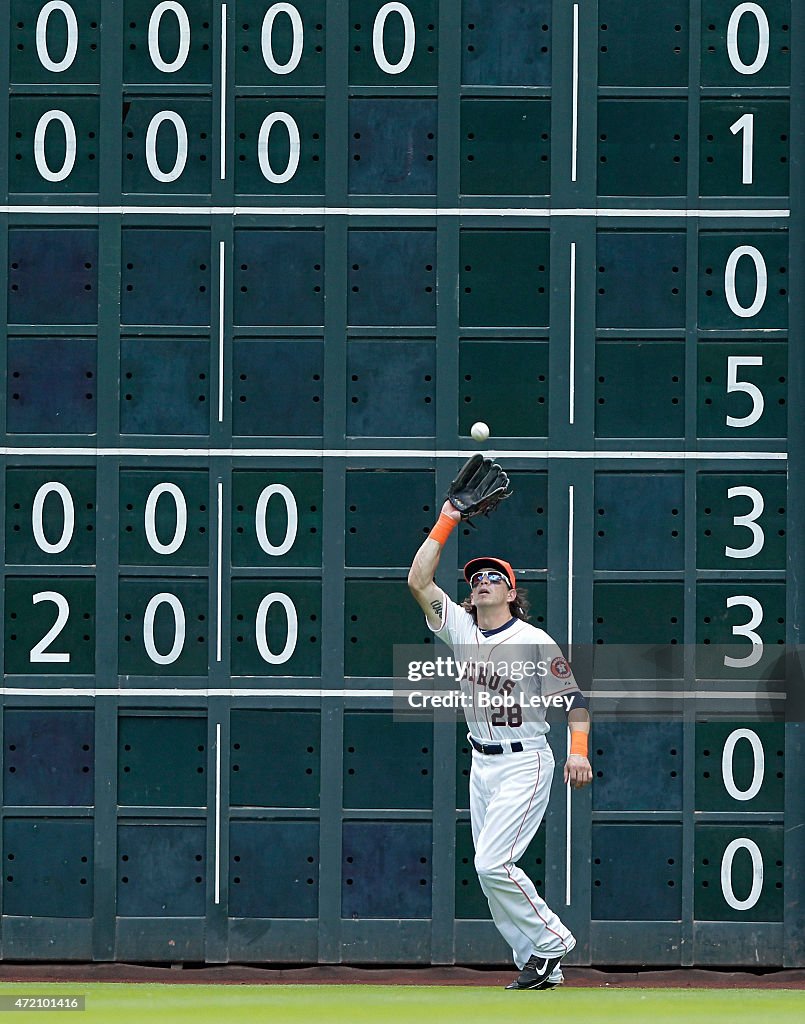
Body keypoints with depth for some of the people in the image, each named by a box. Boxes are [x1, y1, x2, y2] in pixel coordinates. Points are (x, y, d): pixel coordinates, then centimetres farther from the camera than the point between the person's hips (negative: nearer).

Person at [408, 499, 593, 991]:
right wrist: (448, 520, -3)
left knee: (493, 863, -17)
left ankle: (551, 942, -2)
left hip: (525, 763, -7)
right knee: (491, 869, 4)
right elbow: (419, 580, 0)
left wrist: (579, 751, -23)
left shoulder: (534, 641, -11)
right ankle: (540, 967, 10)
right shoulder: (461, 628, 4)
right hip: (482, 763, 7)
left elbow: (574, 696, -10)